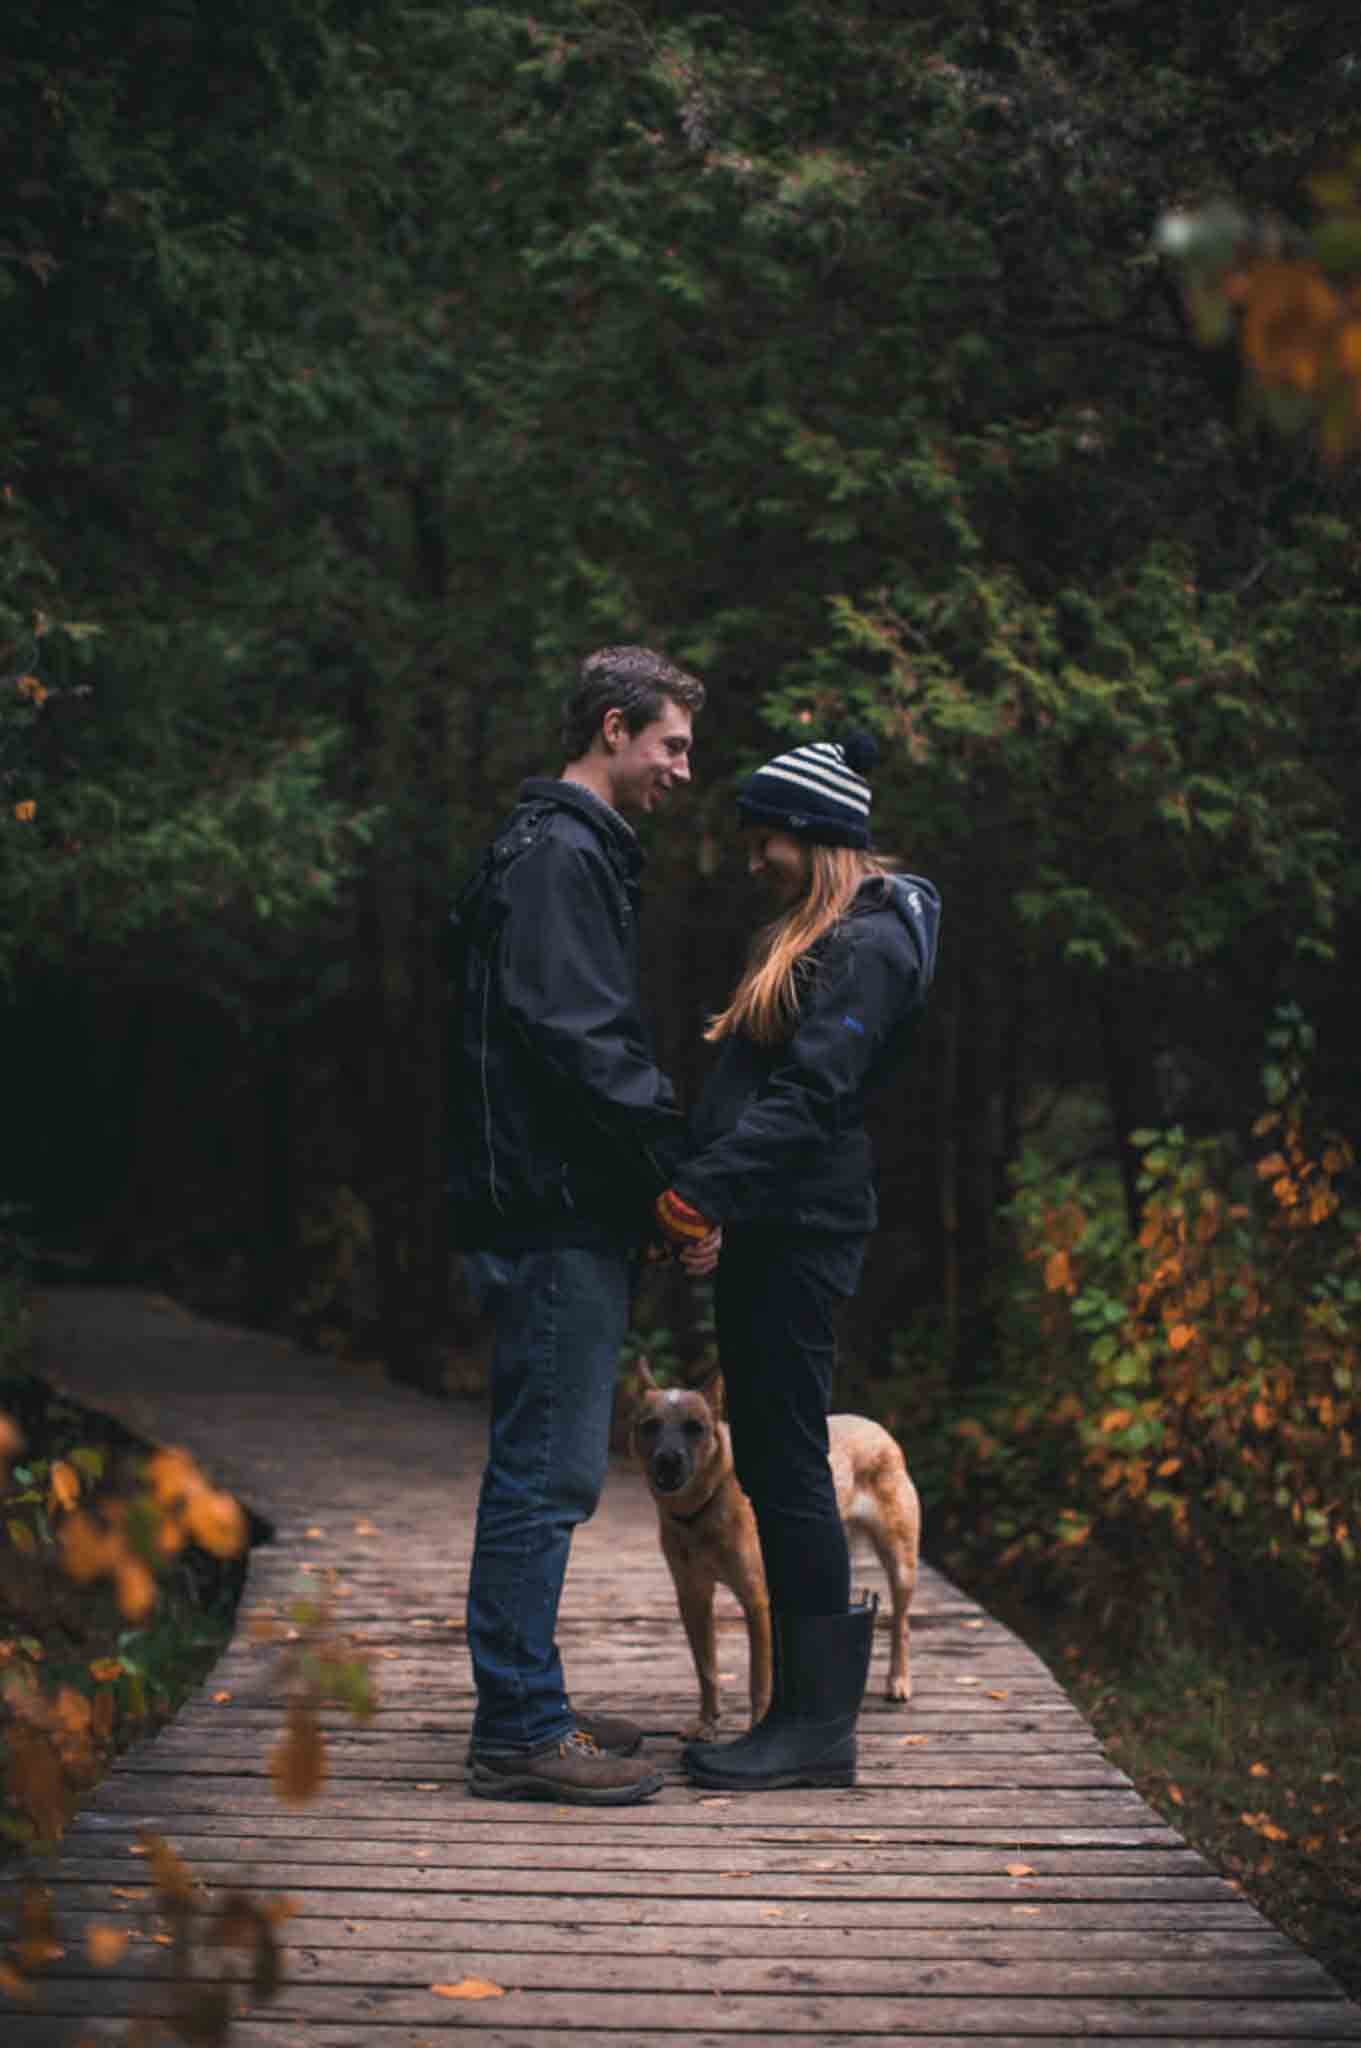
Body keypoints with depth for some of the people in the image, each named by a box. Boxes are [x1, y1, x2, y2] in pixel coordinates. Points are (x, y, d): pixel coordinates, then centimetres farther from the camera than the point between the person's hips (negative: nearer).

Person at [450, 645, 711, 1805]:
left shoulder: (581, 852, 22)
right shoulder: (559, 857, -12)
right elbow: (576, 1040, -20)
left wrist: (664, 1159, 12)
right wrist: (672, 1164, -15)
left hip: (571, 1218, 11)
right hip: (556, 1215, -11)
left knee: (545, 1470, 14)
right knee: (546, 1471, -7)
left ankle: (527, 1709, 21)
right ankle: (521, 1732, -3)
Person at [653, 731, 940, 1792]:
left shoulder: (866, 946, -11)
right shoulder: (811, 940, 20)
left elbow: (811, 1094, -21)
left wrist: (709, 1183, -26)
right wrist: (707, 1186, 9)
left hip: (803, 1231, -10)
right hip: (771, 1228, 10)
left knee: (787, 1463, -8)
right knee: (768, 1463, 11)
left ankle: (817, 1720, -3)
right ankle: (811, 1699, 20)